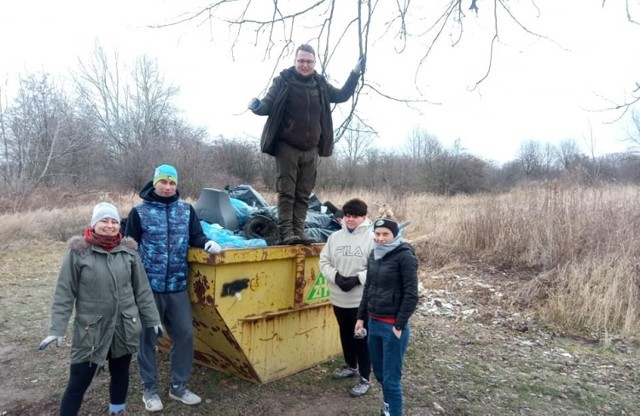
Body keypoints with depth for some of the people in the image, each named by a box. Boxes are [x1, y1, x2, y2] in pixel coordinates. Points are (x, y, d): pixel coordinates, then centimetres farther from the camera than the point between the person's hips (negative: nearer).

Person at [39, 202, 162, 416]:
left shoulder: (129, 250, -1)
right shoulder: (78, 251, -9)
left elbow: (142, 289, 5)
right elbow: (64, 293, -6)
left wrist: (152, 320, 7)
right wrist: (57, 329, -9)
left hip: (125, 327, 3)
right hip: (90, 329, -3)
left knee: (120, 373, 19)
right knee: (78, 382, 3)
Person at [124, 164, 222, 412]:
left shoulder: (186, 210, 5)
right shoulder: (139, 212, -3)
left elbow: (195, 237, 5)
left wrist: (207, 243, -18)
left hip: (178, 286, 3)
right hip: (147, 286, -2)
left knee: (185, 335, 8)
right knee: (147, 337, 10)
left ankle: (179, 387, 27)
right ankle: (149, 390, 27)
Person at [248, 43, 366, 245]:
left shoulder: (320, 83, 10)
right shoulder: (283, 81, -4)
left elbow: (342, 95, 24)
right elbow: (268, 105, -4)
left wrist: (356, 73, 18)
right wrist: (257, 106, -27)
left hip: (310, 150, 4)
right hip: (287, 147, -4)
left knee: (303, 194, 6)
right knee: (286, 191, -4)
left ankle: (299, 232, 11)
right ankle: (286, 232, 0)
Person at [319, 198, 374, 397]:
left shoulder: (372, 238, -11)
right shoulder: (335, 237, 3)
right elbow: (324, 262, 5)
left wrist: (357, 279, -22)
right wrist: (336, 277, -12)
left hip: (362, 299, -5)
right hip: (339, 297, 5)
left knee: (361, 337, 3)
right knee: (345, 334, 21)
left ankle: (365, 378, 18)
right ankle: (351, 366, 43)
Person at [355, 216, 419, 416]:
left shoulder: (404, 256, -14)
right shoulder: (374, 254, 6)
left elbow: (411, 294, -15)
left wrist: (399, 325, -14)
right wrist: (361, 317, 14)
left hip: (392, 325, -7)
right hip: (374, 322, 7)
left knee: (391, 377, 3)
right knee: (379, 371, 19)